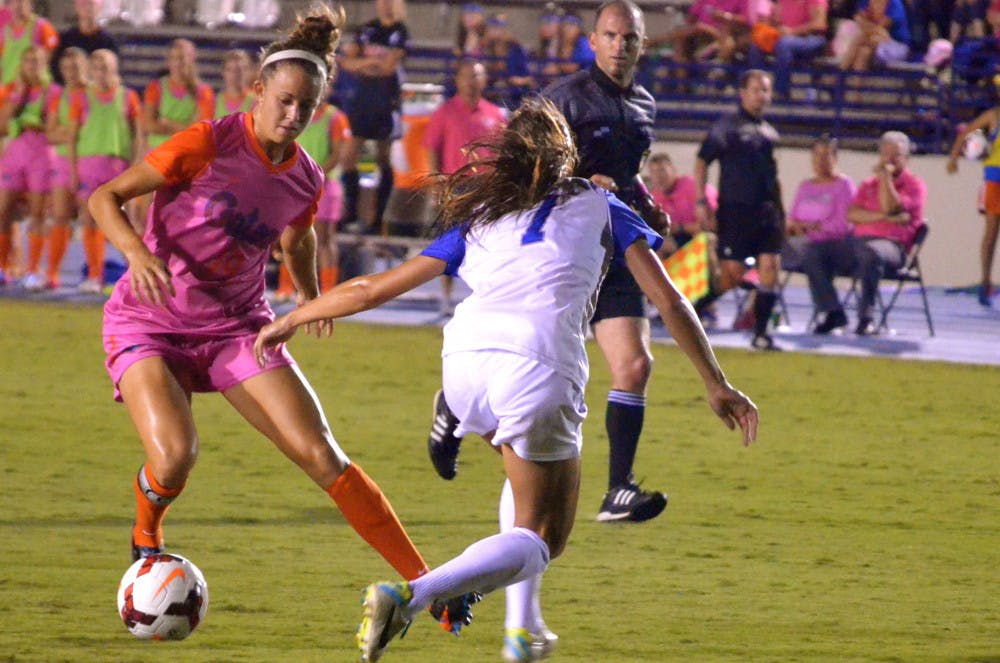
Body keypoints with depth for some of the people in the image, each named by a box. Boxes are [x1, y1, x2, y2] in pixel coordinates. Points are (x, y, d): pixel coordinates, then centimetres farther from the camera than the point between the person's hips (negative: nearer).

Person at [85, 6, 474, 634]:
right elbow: (105, 197, -12)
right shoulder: (208, 144, -15)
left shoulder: (306, 181, 0)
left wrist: (311, 296, 5)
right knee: (175, 455, -27)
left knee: (322, 455, -10)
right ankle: (146, 538, 8)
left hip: (238, 326, 4)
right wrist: (136, 252, -31)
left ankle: (422, 582, -6)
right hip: (149, 323, -4)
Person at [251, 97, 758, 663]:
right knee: (541, 539, 6)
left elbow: (372, 290, 25)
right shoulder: (598, 206, 22)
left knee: (533, 469, 34)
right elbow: (668, 299, 14)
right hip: (540, 363, -4)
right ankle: (411, 594, -20)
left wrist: (289, 321, 37)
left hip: (465, 360, 4)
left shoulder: (478, 219, 26)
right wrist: (717, 385, 19)